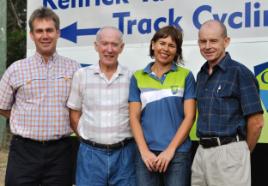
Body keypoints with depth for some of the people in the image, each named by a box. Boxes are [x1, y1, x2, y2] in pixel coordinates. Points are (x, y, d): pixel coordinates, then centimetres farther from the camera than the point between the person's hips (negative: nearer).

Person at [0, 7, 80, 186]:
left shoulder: (73, 68, 4)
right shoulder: (16, 69, 3)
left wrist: (60, 124, 4)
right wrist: (29, 122, 6)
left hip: (60, 151, 1)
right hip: (24, 151, 0)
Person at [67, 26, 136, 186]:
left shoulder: (131, 77, 1)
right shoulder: (81, 75, 2)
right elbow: (74, 114, 8)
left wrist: (126, 140, 2)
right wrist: (88, 138, 2)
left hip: (124, 153, 0)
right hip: (91, 153, 0)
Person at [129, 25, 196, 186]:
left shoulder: (185, 76, 4)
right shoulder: (138, 77, 7)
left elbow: (189, 116, -1)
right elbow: (134, 117, 4)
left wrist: (170, 150, -9)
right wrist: (144, 151, -7)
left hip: (178, 152, -1)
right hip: (147, 153, 1)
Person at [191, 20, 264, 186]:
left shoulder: (239, 73, -9)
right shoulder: (201, 75, 12)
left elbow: (256, 122, -10)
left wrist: (243, 152, 1)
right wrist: (205, 148, 12)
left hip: (229, 152, -7)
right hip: (202, 152, 7)